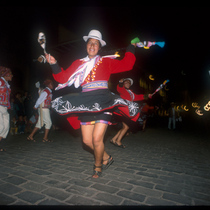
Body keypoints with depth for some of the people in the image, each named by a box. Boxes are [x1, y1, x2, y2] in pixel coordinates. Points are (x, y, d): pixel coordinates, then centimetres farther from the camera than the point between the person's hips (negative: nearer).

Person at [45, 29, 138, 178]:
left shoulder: (106, 62, 10)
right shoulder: (78, 64, 16)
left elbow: (126, 65, 4)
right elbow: (63, 77, 12)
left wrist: (131, 48, 9)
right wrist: (54, 65, 1)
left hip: (103, 102, -3)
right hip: (86, 104, 4)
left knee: (97, 138, -10)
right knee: (87, 140, 5)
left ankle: (98, 166, 20)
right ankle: (106, 158, 31)